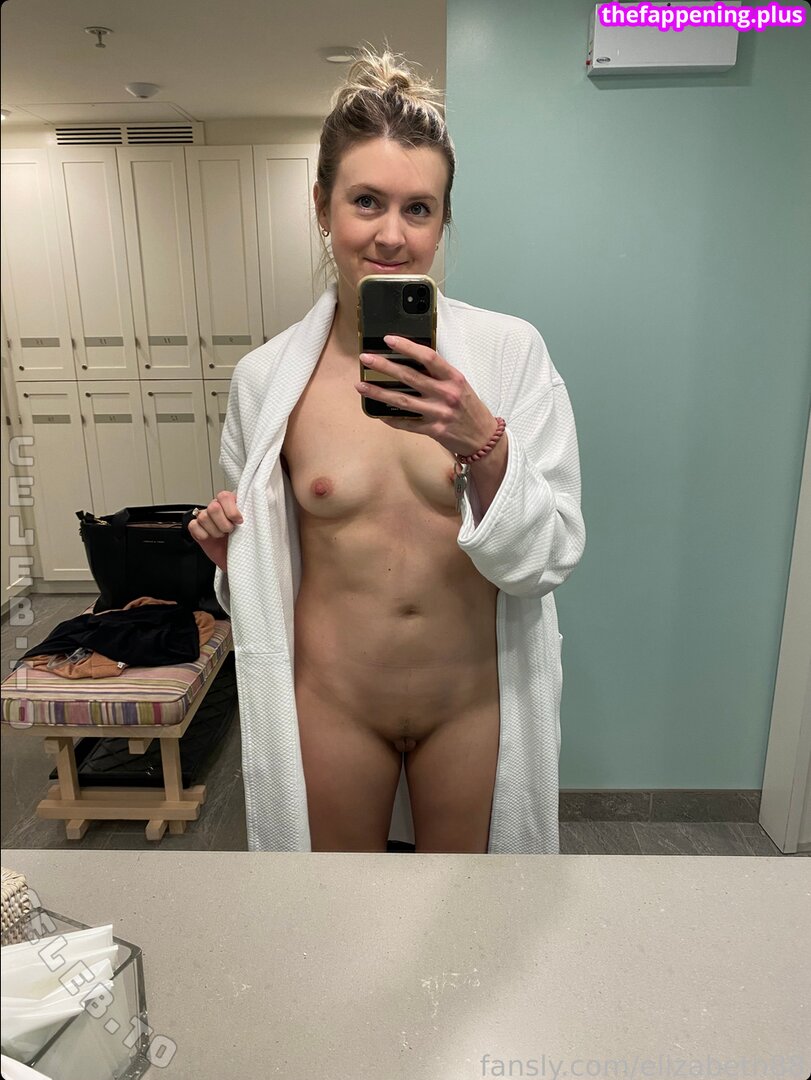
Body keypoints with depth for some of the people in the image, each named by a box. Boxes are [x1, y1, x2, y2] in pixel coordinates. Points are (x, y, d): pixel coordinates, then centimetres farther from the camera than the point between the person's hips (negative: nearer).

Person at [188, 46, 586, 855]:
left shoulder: (510, 353, -12)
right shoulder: (265, 379, -8)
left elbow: (553, 557, -14)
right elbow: (260, 567, 5)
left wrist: (483, 444, -30)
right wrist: (230, 554, -16)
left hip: (474, 702, 0)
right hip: (331, 705, 1)